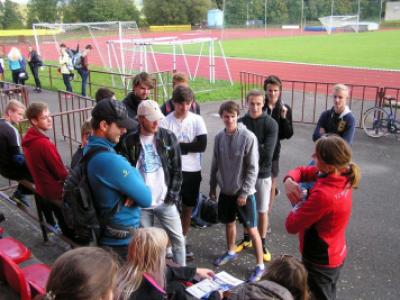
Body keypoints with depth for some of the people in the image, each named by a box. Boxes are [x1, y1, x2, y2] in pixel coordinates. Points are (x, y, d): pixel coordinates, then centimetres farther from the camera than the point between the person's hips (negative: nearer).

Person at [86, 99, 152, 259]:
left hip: (105, 231, 9)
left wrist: (132, 193, -15)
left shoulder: (90, 149, 1)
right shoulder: (111, 160, -30)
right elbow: (146, 199, -22)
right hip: (123, 239, -9)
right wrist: (134, 171, -8)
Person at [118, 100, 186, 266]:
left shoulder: (168, 137, -3)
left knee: (178, 238, 9)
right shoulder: (129, 141, -6)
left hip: (165, 201, 1)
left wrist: (173, 194, -4)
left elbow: (177, 169, 0)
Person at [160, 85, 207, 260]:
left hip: (193, 171, 3)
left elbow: (202, 145, -12)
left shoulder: (197, 120, -2)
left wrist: (178, 145, -14)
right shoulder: (166, 122, -9)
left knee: (188, 208, 14)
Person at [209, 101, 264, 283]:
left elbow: (253, 169, -14)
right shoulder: (219, 137, -1)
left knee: (251, 229, 3)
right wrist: (212, 186, 11)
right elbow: (215, 164, 8)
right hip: (226, 190, 5)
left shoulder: (248, 137, -16)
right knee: (229, 223, 21)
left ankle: (260, 265, 15)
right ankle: (231, 252, 43)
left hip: (244, 192, -5)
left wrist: (244, 192, -15)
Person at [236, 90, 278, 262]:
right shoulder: (240, 122, -3)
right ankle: (246, 239, 34)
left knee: (262, 211, 9)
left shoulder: (271, 124, -11)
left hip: (262, 174, -2)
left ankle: (262, 244, 25)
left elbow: (267, 154, -19)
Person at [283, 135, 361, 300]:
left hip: (320, 262, -7)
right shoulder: (342, 176, -11)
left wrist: (298, 203, -12)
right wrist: (289, 181, -18)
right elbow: (302, 171, 2)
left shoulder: (323, 195, -37)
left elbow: (291, 226, -28)